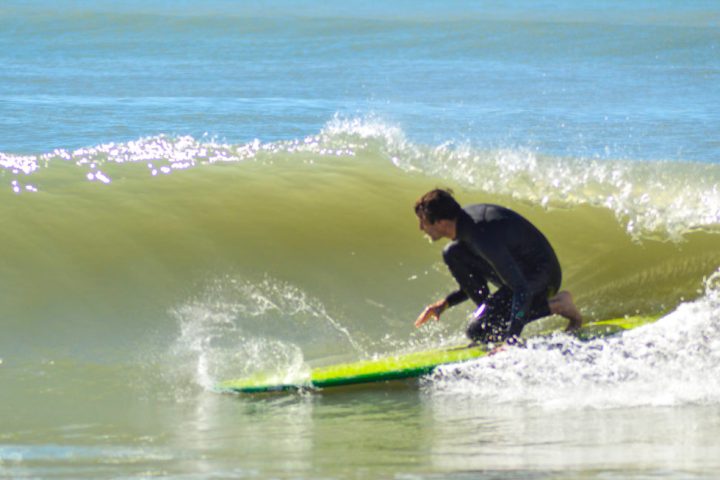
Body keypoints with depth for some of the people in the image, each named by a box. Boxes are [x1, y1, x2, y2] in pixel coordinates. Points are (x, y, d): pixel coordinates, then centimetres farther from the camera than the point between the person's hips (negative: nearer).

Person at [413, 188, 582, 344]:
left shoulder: (485, 237, -34)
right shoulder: (465, 218, -4)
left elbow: (522, 290, -37)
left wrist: (511, 342, -41)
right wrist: (445, 303, 2)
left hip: (541, 278, -9)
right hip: (517, 269, 9)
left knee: (478, 331, -19)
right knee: (453, 253, -5)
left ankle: (555, 305, -9)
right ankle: (488, 312, 1)